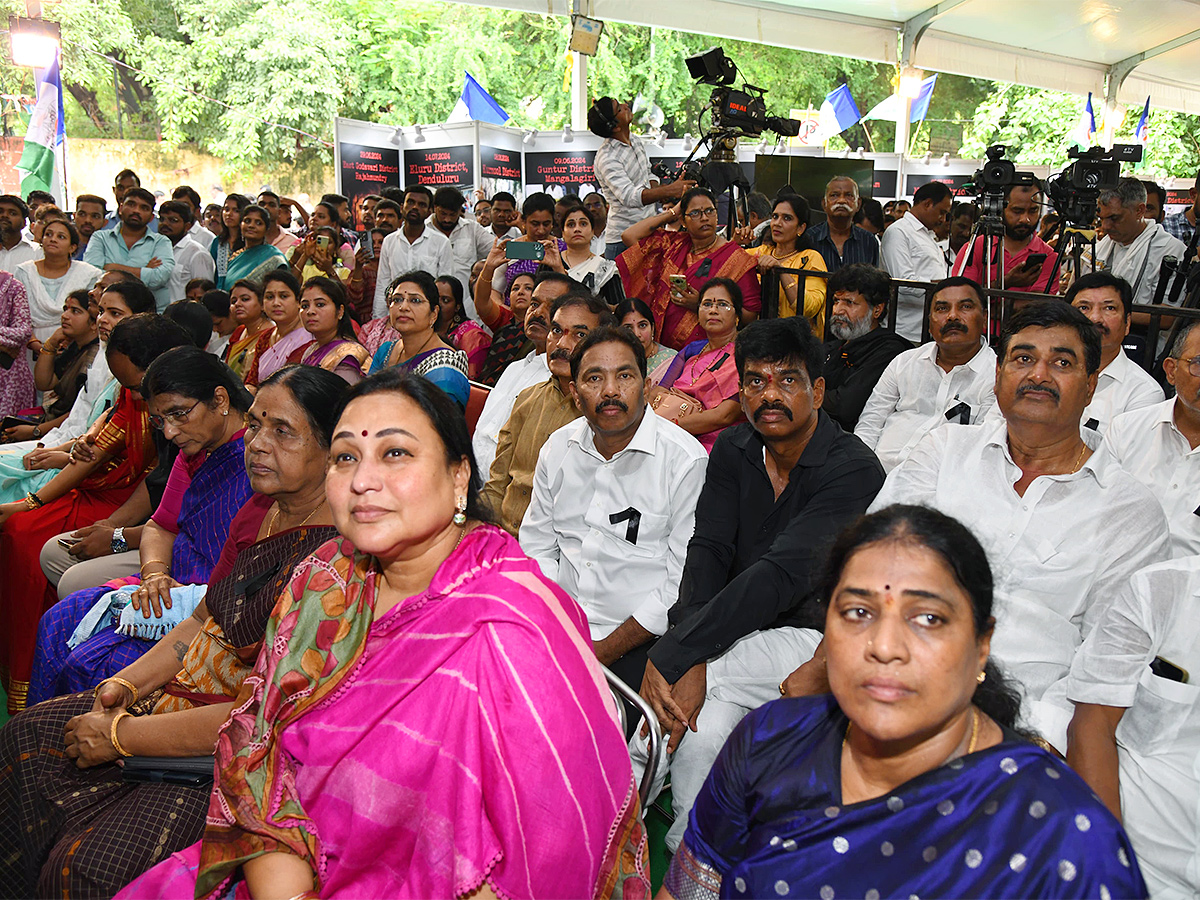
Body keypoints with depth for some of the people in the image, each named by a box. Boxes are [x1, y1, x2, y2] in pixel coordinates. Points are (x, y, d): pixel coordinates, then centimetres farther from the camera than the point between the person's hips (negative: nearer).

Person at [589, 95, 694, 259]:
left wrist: (655, 187, -3)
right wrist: (669, 190, -42)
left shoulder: (636, 141, 9)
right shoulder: (606, 158, -20)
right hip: (623, 236, -8)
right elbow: (629, 197, -33)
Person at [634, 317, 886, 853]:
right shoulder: (733, 450, 2)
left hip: (813, 635, -5)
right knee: (700, 732, -23)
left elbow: (783, 576, -30)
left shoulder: (854, 470, -19)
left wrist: (669, 656, -35)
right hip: (737, 629, 5)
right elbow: (708, 552, -8)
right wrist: (693, 659, -26)